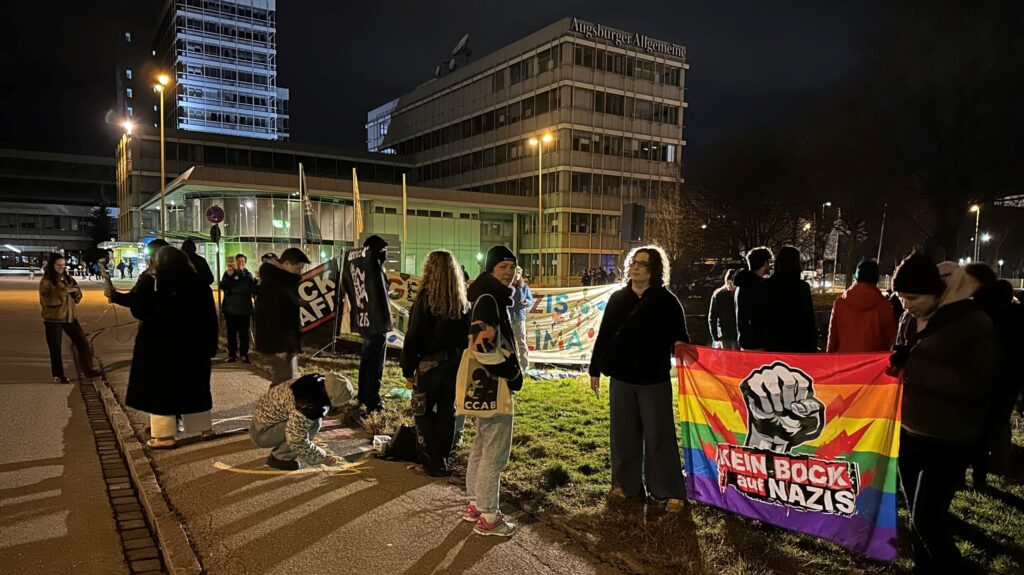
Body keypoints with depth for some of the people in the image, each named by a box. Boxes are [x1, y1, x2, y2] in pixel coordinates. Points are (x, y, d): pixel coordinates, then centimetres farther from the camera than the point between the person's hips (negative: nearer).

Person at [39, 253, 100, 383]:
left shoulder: (67, 278, 10)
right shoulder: (46, 282, -7)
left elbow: (77, 297, 12)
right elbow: (47, 300, -18)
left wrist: (74, 291, -9)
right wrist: (64, 292, -23)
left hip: (70, 316, 5)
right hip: (53, 319, -5)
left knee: (83, 343, 4)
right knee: (55, 348, 3)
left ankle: (88, 369, 13)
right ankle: (58, 375, 15)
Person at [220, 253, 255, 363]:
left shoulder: (248, 274, 5)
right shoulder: (228, 273, 6)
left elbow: (251, 289, -7)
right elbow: (223, 287, -9)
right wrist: (229, 276, -20)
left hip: (244, 308, -1)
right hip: (230, 307, 1)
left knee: (243, 332, 2)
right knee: (231, 332, 4)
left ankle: (244, 354, 8)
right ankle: (232, 354, 10)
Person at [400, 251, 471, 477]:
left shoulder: (425, 298, -14)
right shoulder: (463, 301, 2)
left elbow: (413, 337, -13)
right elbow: (467, 335, 4)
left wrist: (408, 370, -6)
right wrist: (461, 362, 10)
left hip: (430, 363, -5)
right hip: (456, 363, 5)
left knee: (423, 411, 9)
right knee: (447, 412, 15)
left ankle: (435, 462, 8)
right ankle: (443, 458, 25)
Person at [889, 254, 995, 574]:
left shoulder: (974, 324, -15)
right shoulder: (909, 319, 4)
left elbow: (974, 384, -23)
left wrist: (913, 366, -26)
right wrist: (895, 362, -6)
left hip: (948, 440, -6)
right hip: (909, 432, 6)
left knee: (927, 517, -5)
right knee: (916, 512, 17)